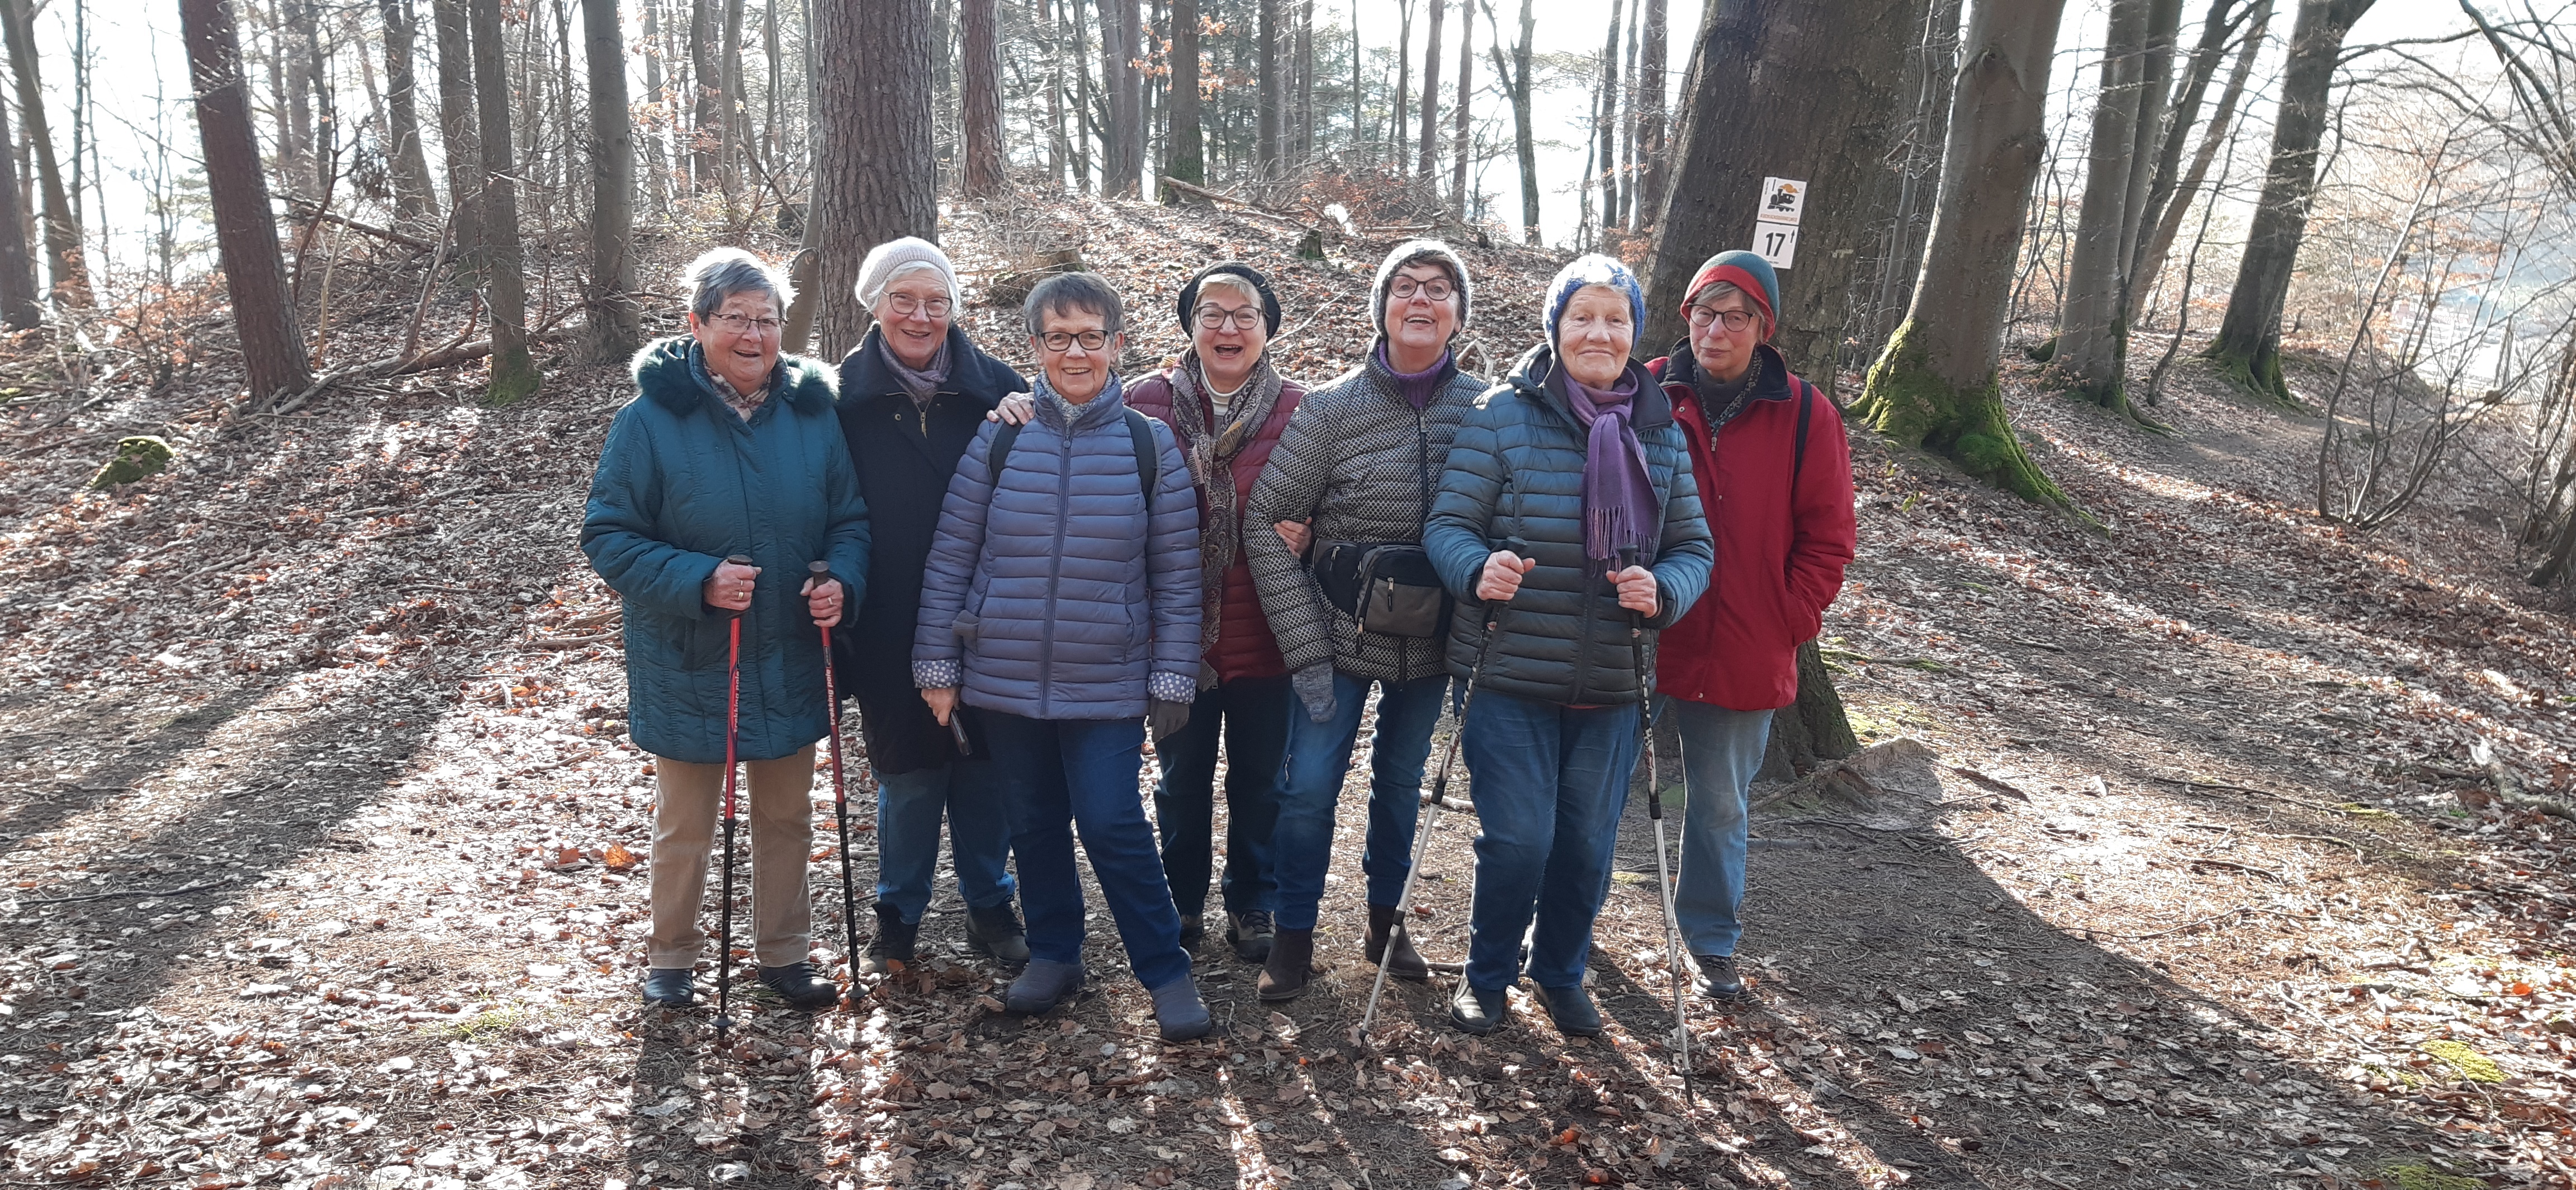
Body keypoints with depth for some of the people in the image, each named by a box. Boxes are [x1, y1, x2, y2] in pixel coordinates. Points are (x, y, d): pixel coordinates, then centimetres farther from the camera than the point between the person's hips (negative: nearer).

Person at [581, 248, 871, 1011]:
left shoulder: (812, 413, -3)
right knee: (685, 826, 14)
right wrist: (697, 581, -25)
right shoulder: (651, 419, -13)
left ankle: (784, 954, 38)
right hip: (689, 668, -3)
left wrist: (843, 582, -16)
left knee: (786, 819, 18)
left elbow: (849, 520, 4)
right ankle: (672, 957, 36)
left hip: (790, 664, 3)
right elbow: (608, 536, -11)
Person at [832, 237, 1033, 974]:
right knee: (908, 775, 9)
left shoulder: (994, 388, -1)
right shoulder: (845, 396, -3)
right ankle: (898, 917, 28)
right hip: (891, 631, -1)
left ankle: (990, 906, 30)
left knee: (984, 767, 11)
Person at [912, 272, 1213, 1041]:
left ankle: (1166, 971, 11)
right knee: (1034, 825, 13)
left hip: (1109, 684, -2)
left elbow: (1176, 575, 0)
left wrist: (1174, 677, -2)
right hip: (1007, 679, 2)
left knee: (1112, 825, -6)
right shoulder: (998, 439, 0)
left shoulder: (1150, 445, -2)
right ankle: (1053, 956, 32)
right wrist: (936, 663, 1)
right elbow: (950, 559, 3)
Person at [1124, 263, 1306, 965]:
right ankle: (1183, 903, 35)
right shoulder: (1148, 403, -3)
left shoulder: (1298, 411, -2)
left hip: (1265, 635, 0)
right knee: (1183, 779, 16)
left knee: (1259, 781, 14)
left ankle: (1253, 906, 33)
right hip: (1180, 634, 0)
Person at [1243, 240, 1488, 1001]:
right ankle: (1293, 936, 17)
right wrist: (1307, 652, -12)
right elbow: (1269, 525, -9)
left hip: (1431, 643, 2)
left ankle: (1385, 922, 34)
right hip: (1341, 634, -2)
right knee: (1310, 784, -1)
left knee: (1402, 782, 16)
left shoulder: (1484, 409, -5)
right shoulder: (1331, 408, -10)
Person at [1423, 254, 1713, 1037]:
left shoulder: (1663, 432, 6)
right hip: (1512, 676, -3)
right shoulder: (1503, 415, -6)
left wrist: (1662, 590, -15)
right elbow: (1448, 524, -8)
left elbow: (1693, 547, 7)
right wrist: (1478, 569, -30)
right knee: (1518, 839, -3)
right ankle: (1488, 974, 25)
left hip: (1612, 685, 4)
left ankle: (1561, 973, 38)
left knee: (1588, 844, 13)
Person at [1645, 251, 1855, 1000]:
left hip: (1746, 654, 0)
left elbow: (1827, 538, 1)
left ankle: (1710, 941, 33)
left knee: (1720, 803, 15)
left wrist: (1790, 624, -6)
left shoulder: (1804, 416, -3)